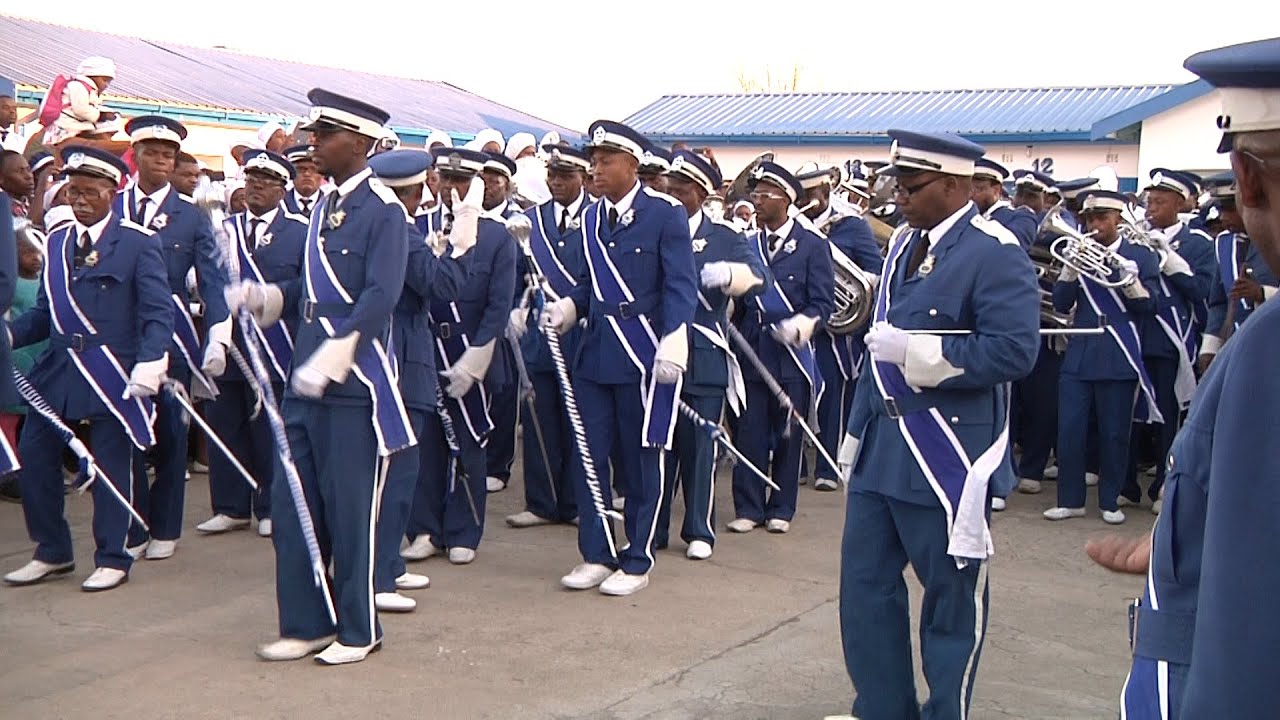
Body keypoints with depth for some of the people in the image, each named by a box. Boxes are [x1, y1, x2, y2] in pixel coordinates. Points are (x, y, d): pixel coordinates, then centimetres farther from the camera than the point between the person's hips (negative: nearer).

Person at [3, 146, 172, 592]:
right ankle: (52, 552, 23)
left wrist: (149, 362, -24)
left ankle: (112, 559, 17)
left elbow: (158, 312, -11)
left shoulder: (139, 242, -5)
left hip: (112, 373, -6)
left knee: (110, 465, 2)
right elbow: (46, 312, 13)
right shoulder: (57, 241, 13)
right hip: (59, 370, 6)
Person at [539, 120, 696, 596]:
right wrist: (567, 308, -1)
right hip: (596, 353, 6)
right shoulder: (591, 217, 11)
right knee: (590, 456, 8)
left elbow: (680, 286, -11)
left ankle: (636, 562, 17)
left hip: (643, 355, -6)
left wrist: (673, 346, -21)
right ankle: (596, 555, 20)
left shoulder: (665, 214, -7)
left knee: (640, 460, 5)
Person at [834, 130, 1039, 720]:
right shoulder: (904, 245, 12)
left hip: (948, 454, -8)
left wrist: (915, 350, -22)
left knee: (952, 594, 6)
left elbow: (1014, 350, -23)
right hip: (882, 447, 8)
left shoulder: (995, 254, -12)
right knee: (864, 582, 13)